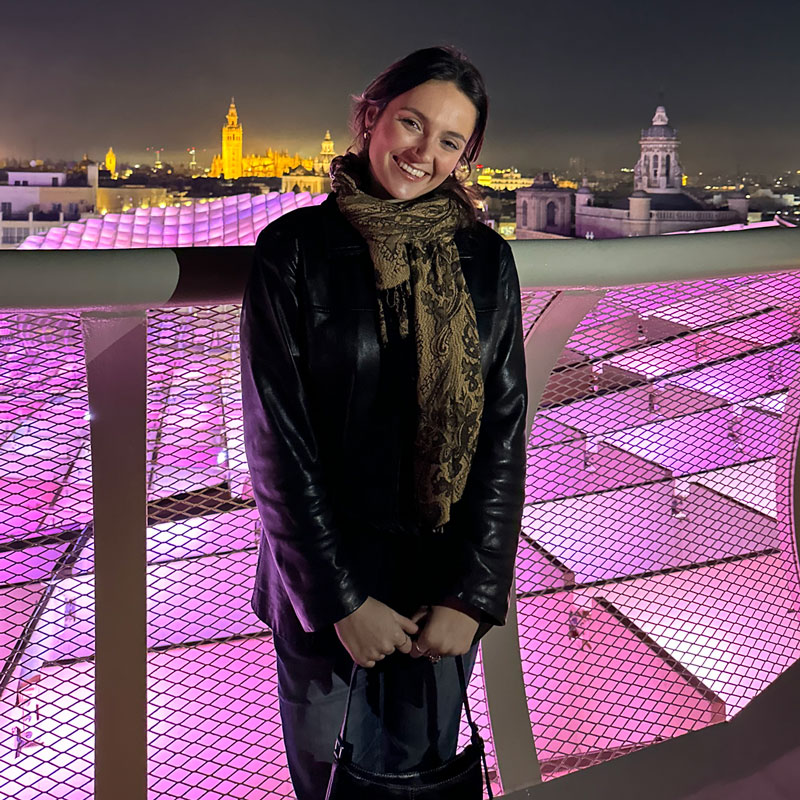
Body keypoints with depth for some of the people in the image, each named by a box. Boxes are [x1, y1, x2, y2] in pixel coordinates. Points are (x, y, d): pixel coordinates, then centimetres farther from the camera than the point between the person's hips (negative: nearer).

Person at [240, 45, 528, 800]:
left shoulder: (486, 260, -1)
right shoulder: (294, 248, -9)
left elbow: (505, 430, -2)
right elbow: (276, 435, -11)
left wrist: (473, 594, -8)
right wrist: (342, 599, -12)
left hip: (444, 578, 2)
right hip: (320, 576, -1)